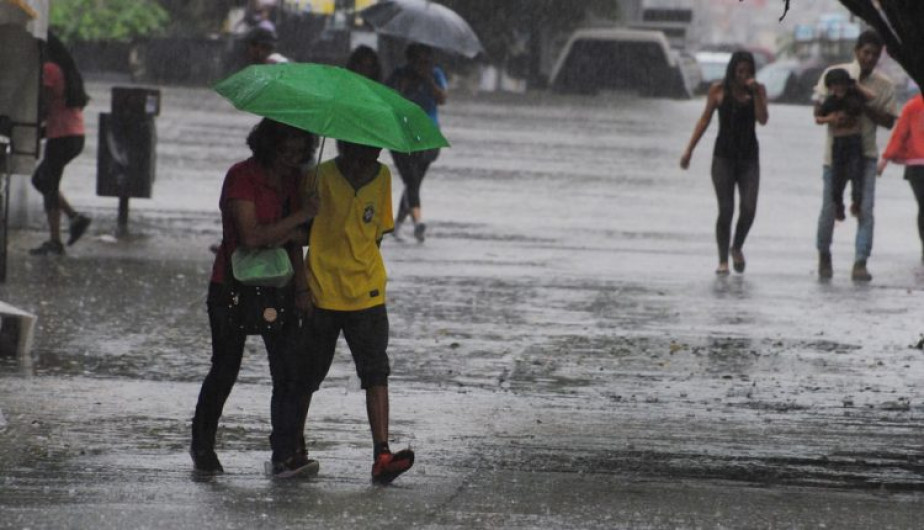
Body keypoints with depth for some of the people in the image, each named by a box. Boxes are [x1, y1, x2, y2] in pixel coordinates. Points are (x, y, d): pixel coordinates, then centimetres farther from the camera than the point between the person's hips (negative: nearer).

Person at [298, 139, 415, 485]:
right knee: (307, 376, 9)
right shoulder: (322, 178, -10)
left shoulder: (382, 178, 1)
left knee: (377, 374, -10)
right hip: (320, 294, -2)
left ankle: (381, 456, -17)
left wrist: (360, 268, 4)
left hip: (367, 295, 2)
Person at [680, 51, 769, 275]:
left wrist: (755, 93, -18)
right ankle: (723, 260, 4)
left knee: (748, 209, -10)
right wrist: (689, 149, 2)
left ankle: (737, 247, 18)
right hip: (723, 157, -1)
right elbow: (705, 120, 6)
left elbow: (763, 120, -10)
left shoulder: (758, 90, 2)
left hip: (749, 158, 1)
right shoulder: (719, 90, -1)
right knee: (725, 210, -6)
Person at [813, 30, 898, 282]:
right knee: (829, 207, 4)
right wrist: (834, 115, -24)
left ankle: (860, 263, -10)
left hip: (865, 153, 1)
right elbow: (818, 110, -1)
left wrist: (865, 108, -15)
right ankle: (824, 255, 28)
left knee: (865, 209, -11)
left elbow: (889, 121, 1)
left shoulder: (884, 85, 1)